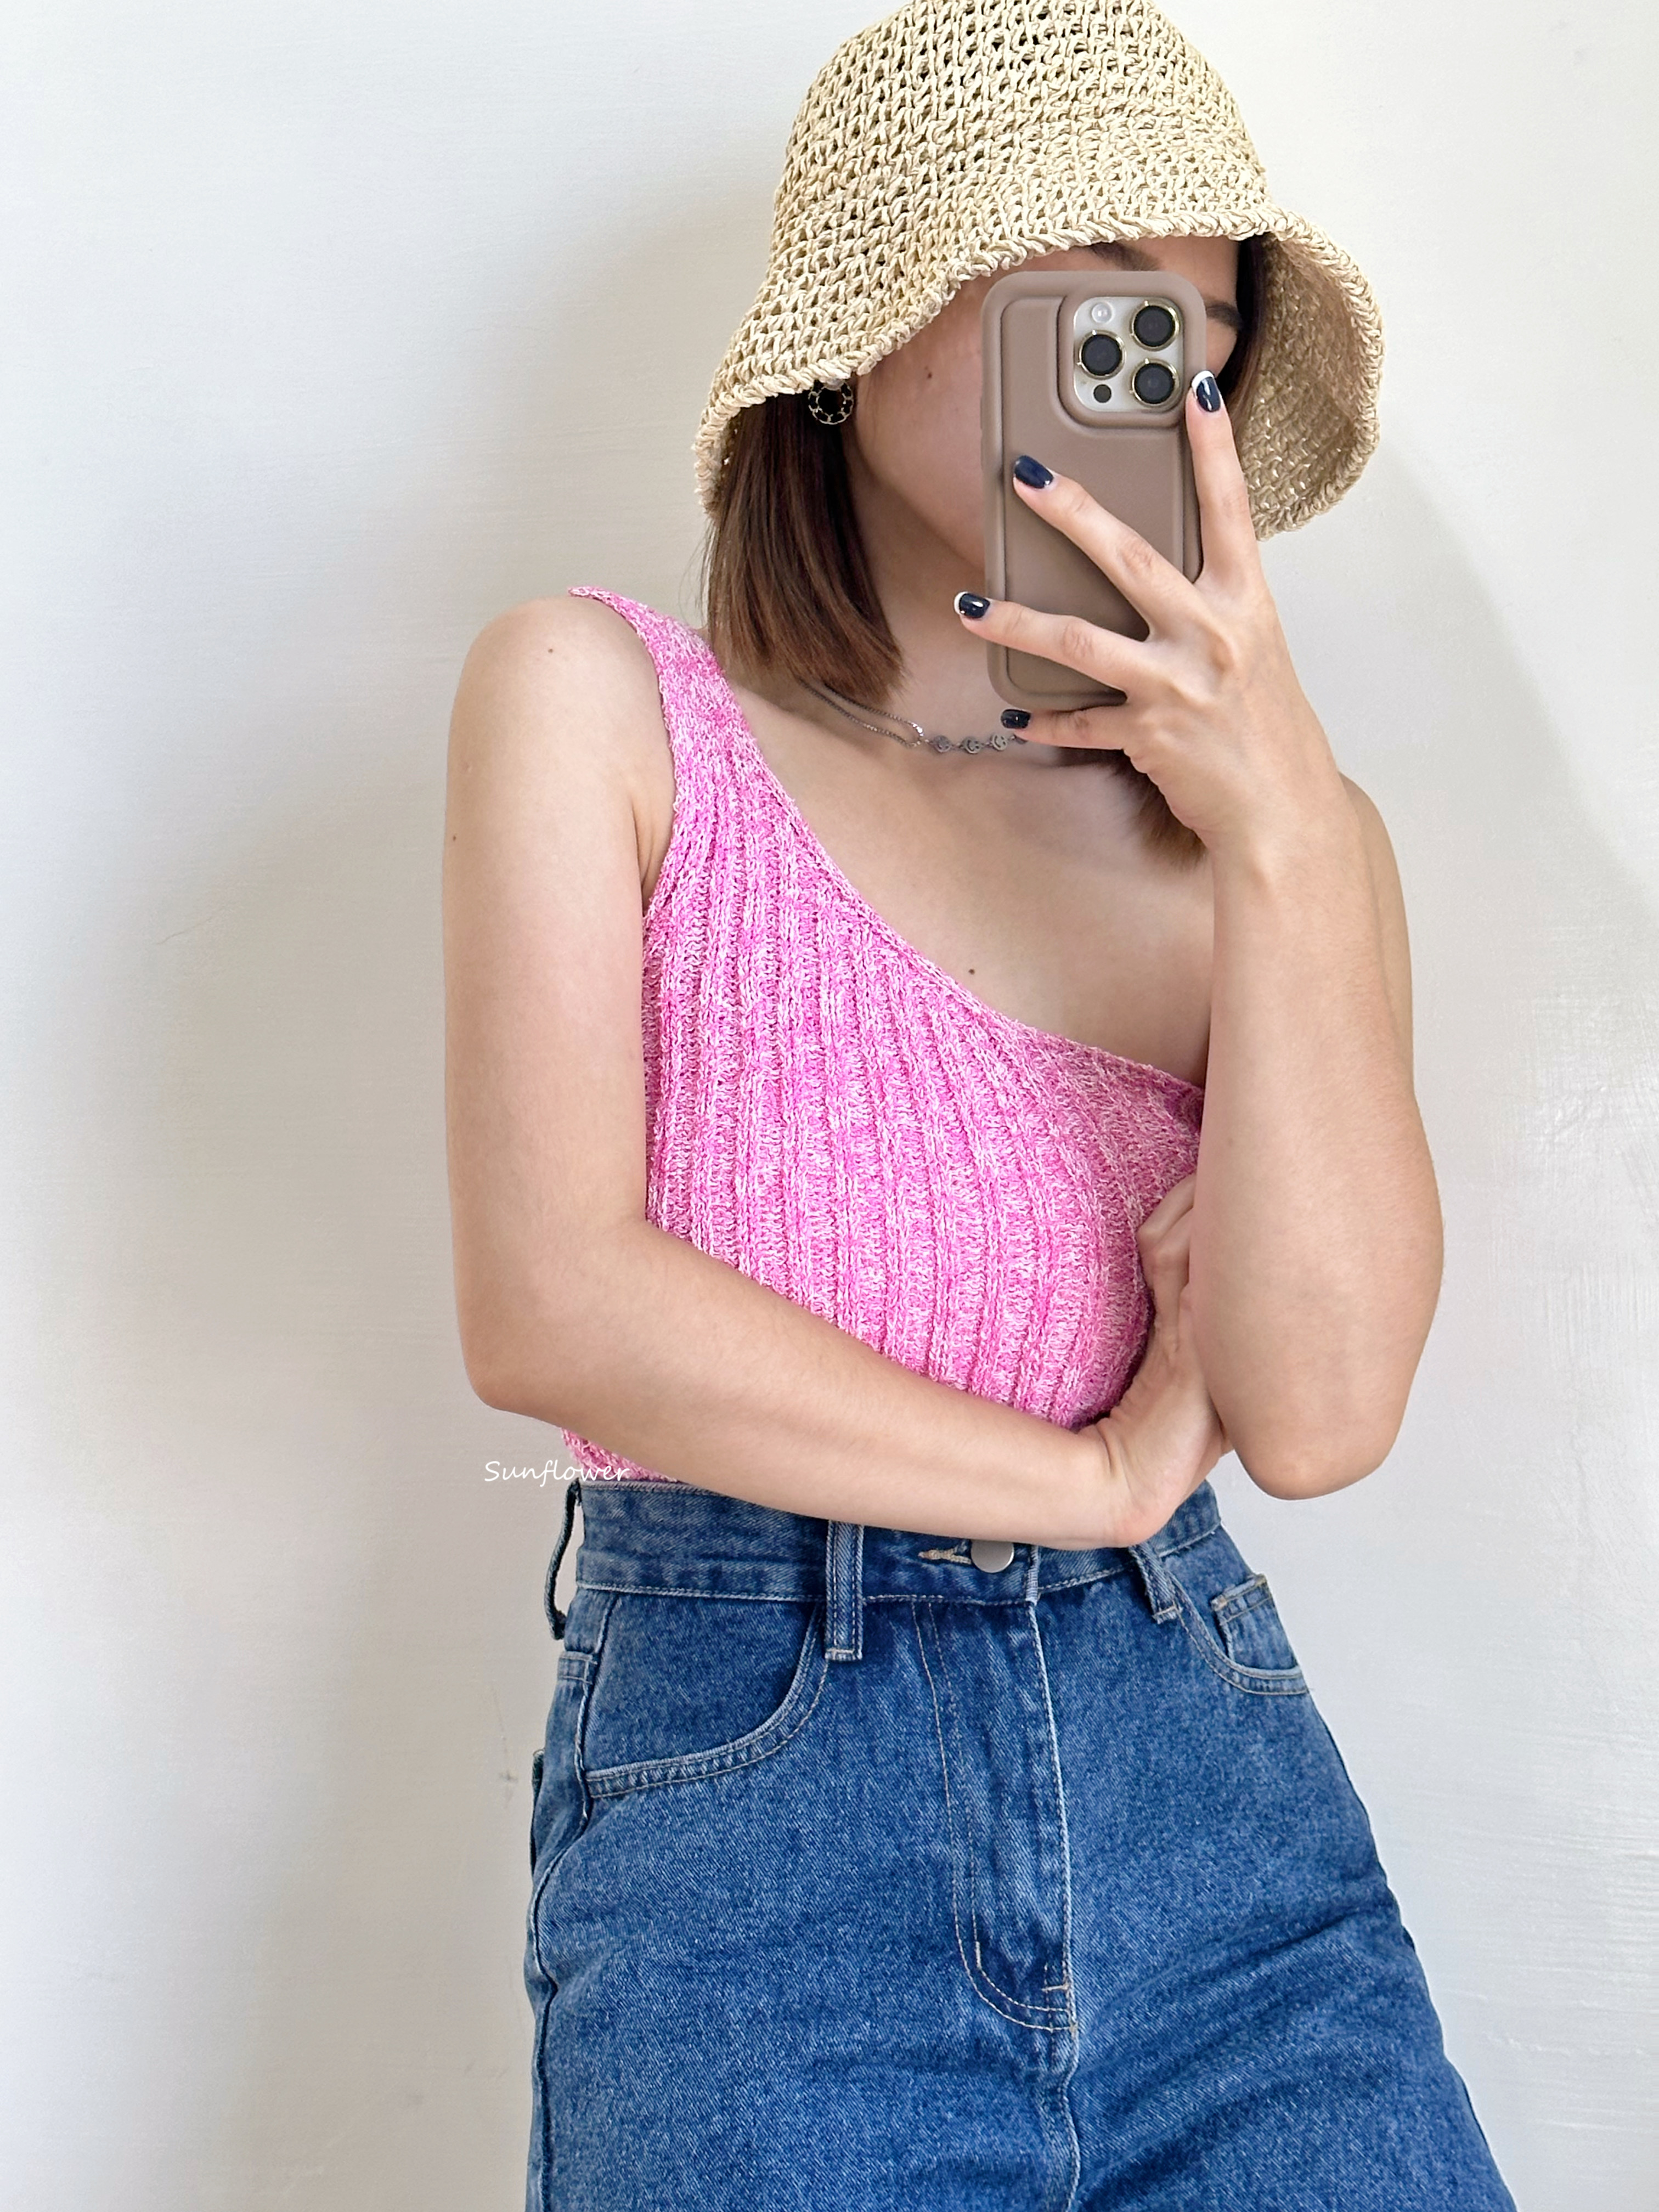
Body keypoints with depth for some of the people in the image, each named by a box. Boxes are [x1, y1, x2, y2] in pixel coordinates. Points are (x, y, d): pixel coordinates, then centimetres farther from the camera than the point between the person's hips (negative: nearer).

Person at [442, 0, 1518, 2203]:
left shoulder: (1273, 815, 7)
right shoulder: (603, 702, 1)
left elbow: (1325, 1409, -5)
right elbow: (551, 1304, -10)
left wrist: (1288, 834, -12)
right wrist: (1097, 1472, -5)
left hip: (1215, 1779, 3)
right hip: (739, 1788, -2)